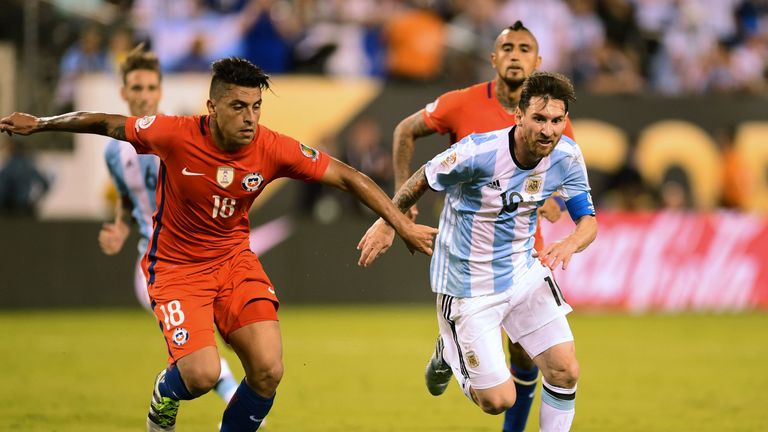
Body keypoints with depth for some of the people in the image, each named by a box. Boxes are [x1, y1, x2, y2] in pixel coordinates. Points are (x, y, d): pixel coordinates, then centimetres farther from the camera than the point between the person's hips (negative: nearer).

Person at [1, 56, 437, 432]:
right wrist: (39, 124, 2)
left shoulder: (273, 149, -17)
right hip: (177, 266, -3)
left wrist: (404, 225, -15)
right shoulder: (176, 135, -22)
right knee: (202, 373, -20)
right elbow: (105, 123, -7)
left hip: (235, 259, 3)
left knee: (268, 371, -13)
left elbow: (348, 177, -11)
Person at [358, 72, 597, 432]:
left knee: (565, 372, -8)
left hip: (526, 273, 5)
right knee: (498, 401, -2)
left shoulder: (567, 156, -12)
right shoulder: (477, 152, -27)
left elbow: (587, 220, -5)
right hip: (469, 288, -4)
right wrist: (387, 222, 5)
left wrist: (570, 244, -29)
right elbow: (423, 180, -9)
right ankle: (450, 350, 30)